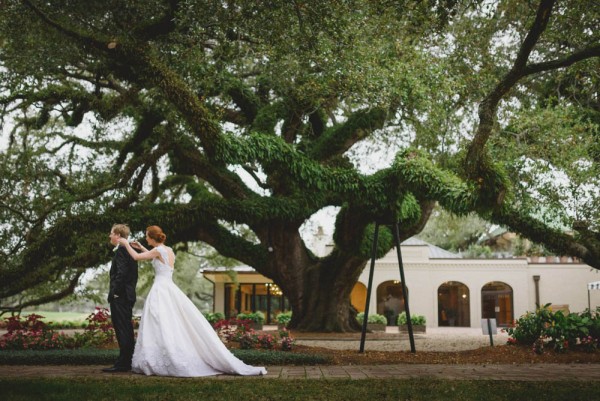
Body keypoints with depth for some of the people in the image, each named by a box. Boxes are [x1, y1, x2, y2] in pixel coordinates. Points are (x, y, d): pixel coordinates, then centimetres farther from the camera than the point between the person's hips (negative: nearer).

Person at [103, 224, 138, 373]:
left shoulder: (121, 250, -13)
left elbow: (121, 273, -23)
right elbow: (134, 275, 19)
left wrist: (115, 292, -18)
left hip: (119, 297, -10)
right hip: (128, 295, 10)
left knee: (122, 330, -8)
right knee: (127, 329, 13)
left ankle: (123, 363, -6)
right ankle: (128, 362, 18)